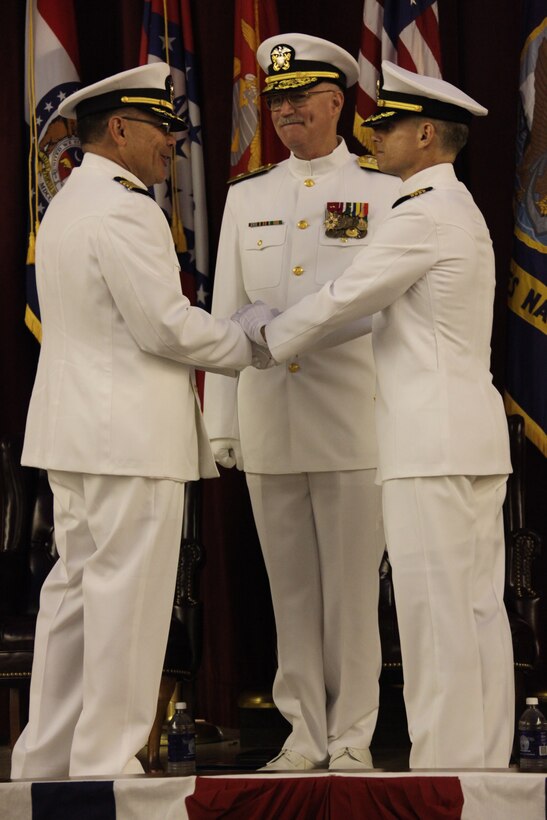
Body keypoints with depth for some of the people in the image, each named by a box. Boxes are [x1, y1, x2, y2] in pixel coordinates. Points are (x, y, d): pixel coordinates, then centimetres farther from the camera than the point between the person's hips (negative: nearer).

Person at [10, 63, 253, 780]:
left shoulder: (67, 204, 18)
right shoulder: (125, 210, -15)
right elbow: (165, 324, -17)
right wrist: (255, 347, -3)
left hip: (74, 426, 10)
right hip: (130, 435, -10)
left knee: (75, 589, 13)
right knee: (127, 601, -4)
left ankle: (45, 757, 18)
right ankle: (107, 764, 1)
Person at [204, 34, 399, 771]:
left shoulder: (384, 193, 3)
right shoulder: (246, 198, 13)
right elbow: (224, 315, 13)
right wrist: (220, 421, 8)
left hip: (353, 427, -3)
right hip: (269, 431, 3)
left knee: (352, 590, 1)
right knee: (291, 590, 8)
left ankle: (352, 739, 10)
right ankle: (305, 736, 16)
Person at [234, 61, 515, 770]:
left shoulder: (424, 213, -12)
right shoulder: (460, 211, 20)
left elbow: (344, 299, -10)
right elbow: (383, 312, 24)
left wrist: (267, 337, 7)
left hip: (433, 445, -10)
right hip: (472, 438, 10)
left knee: (436, 615, -7)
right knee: (478, 609, 9)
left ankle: (444, 768, -4)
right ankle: (484, 758, 13)